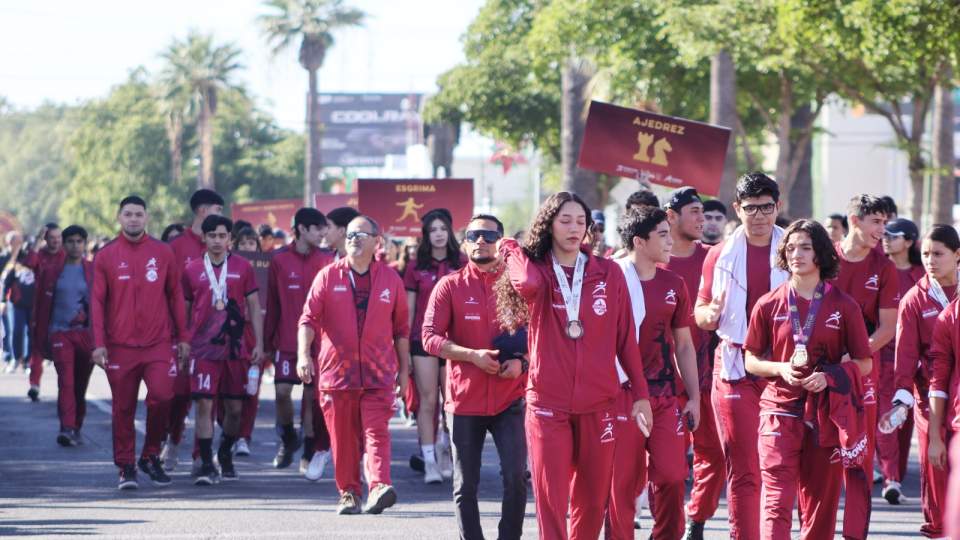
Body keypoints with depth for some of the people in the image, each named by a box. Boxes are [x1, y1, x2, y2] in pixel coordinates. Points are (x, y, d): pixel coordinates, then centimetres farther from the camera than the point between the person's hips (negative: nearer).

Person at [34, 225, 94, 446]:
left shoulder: (95, 271, 5)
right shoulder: (51, 273, 7)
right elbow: (42, 308, 9)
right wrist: (43, 340, 7)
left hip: (86, 334, 1)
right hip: (60, 334, -1)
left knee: (80, 385, 9)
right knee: (66, 382, -14)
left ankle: (76, 429, 23)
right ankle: (67, 429, -22)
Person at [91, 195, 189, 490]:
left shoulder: (163, 253, 5)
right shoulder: (106, 256, 4)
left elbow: (176, 295, 10)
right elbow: (97, 301, 3)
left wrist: (182, 337, 7)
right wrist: (98, 343, -5)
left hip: (158, 344, 0)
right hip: (120, 346, 0)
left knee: (162, 397, -13)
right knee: (123, 408, 2)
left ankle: (151, 456, 7)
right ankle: (125, 467, 11)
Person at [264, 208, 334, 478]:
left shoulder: (327, 260, 2)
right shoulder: (280, 260, 1)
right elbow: (272, 304, 5)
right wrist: (268, 342, 6)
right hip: (287, 341, 0)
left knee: (312, 395, 1)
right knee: (282, 390, -9)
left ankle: (310, 454, 11)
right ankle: (288, 439, 17)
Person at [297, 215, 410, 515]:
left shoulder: (391, 279, 8)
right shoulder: (328, 276, 5)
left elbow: (401, 328, 14)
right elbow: (309, 318, -1)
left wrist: (404, 369, 13)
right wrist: (303, 354, -16)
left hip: (378, 374, 0)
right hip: (336, 370, 1)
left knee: (376, 432, -14)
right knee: (343, 437, 5)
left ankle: (378, 487, -26)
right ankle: (349, 493, 15)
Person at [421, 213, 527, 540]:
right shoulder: (450, 286, 2)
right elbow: (430, 338, -4)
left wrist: (522, 362, -11)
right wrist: (472, 356, -16)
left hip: (510, 399, 0)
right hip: (465, 399, 0)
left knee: (515, 476, -12)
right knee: (465, 486, 5)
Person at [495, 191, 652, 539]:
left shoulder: (608, 273, 6)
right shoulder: (536, 269, 2)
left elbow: (626, 338, 8)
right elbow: (527, 282, -24)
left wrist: (640, 393, 5)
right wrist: (511, 250, -6)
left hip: (598, 403, 2)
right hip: (547, 403, -2)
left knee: (592, 500, 7)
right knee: (550, 499, -7)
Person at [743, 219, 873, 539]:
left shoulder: (843, 306, 2)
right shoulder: (769, 305, 3)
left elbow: (864, 364, 6)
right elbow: (751, 360, 10)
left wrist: (830, 376, -12)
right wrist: (780, 369, -10)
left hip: (826, 414, 1)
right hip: (780, 409, -1)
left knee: (820, 500, 7)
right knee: (776, 499, -12)